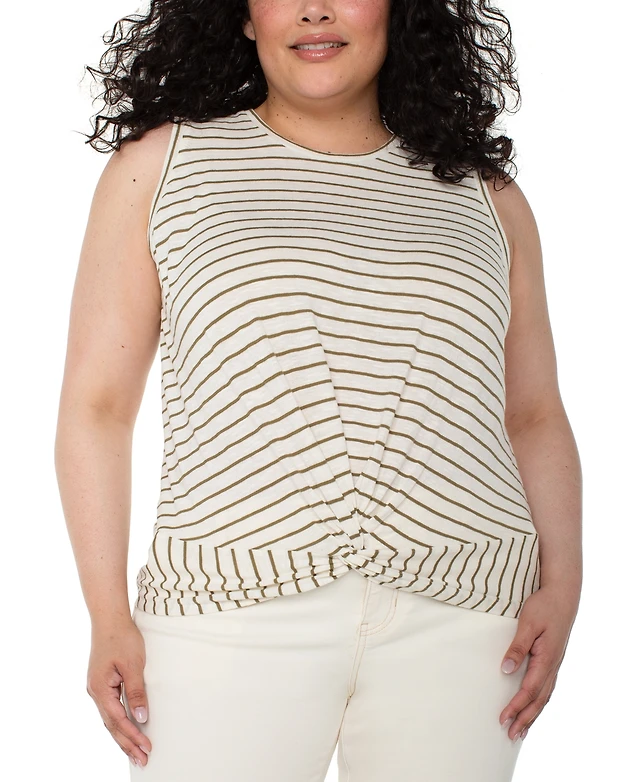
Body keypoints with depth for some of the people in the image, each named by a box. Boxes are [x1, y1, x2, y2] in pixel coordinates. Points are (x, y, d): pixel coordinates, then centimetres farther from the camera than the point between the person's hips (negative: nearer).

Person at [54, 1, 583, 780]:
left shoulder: (484, 197, 14)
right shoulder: (159, 164, 7)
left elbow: (535, 417, 16)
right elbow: (96, 405, 5)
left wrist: (561, 585, 1)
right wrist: (108, 616, -3)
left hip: (459, 626, 2)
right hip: (233, 618, -2)